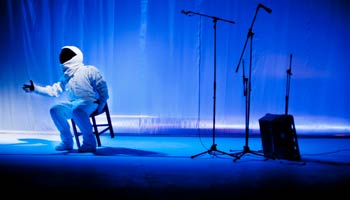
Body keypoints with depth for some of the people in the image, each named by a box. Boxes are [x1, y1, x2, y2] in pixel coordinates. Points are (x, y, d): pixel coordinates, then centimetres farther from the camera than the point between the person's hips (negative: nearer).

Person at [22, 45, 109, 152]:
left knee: (77, 110, -38)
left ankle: (89, 142, -26)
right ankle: (67, 141, -5)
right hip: (73, 104, 7)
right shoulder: (66, 77, 21)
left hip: (90, 102, -7)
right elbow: (54, 90, 18)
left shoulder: (89, 70, 2)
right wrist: (36, 88, 8)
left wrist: (102, 103, -14)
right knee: (55, 110, -15)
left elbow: (102, 87, -4)